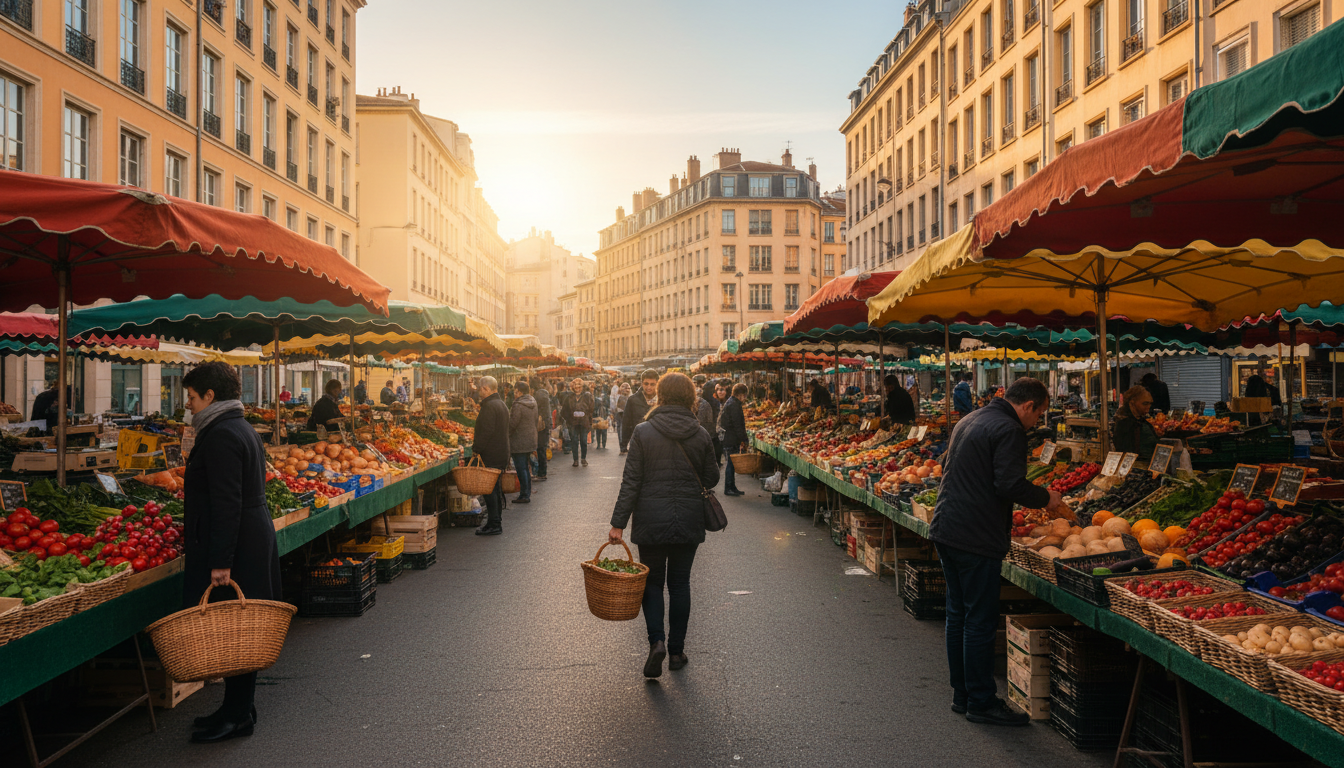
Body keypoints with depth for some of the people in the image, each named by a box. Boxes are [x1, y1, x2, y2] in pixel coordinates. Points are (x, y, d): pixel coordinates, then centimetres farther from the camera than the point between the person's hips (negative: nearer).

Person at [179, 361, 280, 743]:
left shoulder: (221, 436, -16)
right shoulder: (244, 430, 16)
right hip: (254, 541, 10)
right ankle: (239, 707, 25)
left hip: (235, 547, -10)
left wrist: (220, 561, -23)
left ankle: (237, 715, 7)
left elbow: (227, 505, -22)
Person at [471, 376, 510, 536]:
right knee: (496, 488, 15)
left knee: (489, 488, -6)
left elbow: (486, 431, -23)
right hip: (502, 453, 10)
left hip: (490, 455, -10)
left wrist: (476, 449, -15)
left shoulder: (489, 406, -17)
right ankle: (496, 522, 21)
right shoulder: (501, 404, 16)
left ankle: (493, 524, -4)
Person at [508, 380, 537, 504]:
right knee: (526, 468, 16)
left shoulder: (518, 405, -19)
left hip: (519, 442, -9)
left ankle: (524, 495, -1)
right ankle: (527, 493, 21)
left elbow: (512, 424, -19)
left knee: (521, 469, -3)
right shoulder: (532, 403, 8)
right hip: (530, 441, 9)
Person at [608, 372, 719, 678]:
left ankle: (656, 641, -6)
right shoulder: (700, 435, -4)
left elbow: (631, 481, -9)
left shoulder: (643, 432, -9)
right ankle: (676, 650, 18)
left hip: (651, 518, -1)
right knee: (680, 583, 13)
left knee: (652, 581, 12)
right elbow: (711, 478, 4)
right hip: (689, 520, 2)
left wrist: (618, 523, -5)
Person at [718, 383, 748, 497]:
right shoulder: (734, 405, -16)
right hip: (732, 439, -10)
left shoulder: (730, 402, 16)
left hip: (728, 439, 10)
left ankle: (732, 487, 18)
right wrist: (743, 439, -16)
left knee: (731, 463, 13)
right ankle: (728, 488, 0)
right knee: (731, 463, -5)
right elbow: (737, 424, -19)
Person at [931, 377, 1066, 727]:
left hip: (945, 528, 10)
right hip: (976, 538, -10)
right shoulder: (1009, 430, -13)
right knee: (980, 620, -1)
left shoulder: (969, 420, 16)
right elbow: (1011, 485, -22)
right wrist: (1046, 498, -3)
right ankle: (981, 702, 8)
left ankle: (962, 695, 25)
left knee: (958, 615, 16)